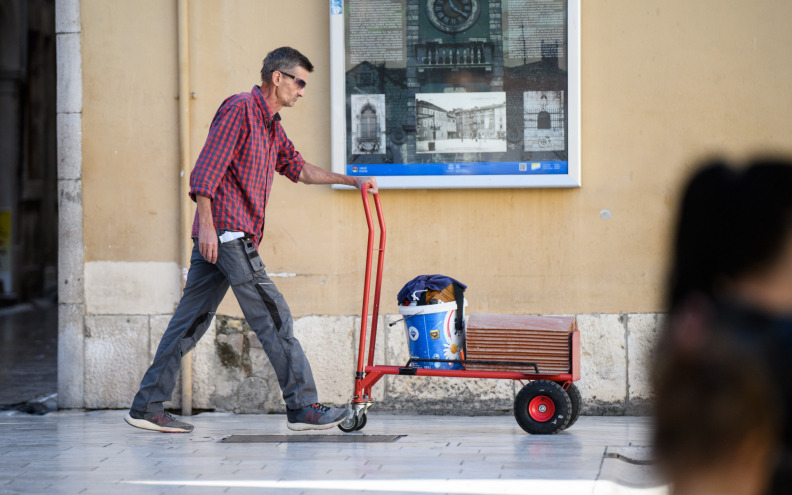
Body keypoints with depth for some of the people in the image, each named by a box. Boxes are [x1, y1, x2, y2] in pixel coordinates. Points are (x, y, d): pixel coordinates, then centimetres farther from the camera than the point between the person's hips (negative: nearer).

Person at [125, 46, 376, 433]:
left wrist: (351, 181, 35)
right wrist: (207, 224, -22)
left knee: (190, 322, 9)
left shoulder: (272, 126, 22)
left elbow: (298, 169, 35)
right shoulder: (239, 109, -8)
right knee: (273, 318, -8)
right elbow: (206, 168, -15)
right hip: (227, 232, -10)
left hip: (224, 237, 10)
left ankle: (147, 407, 11)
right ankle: (303, 407, -6)